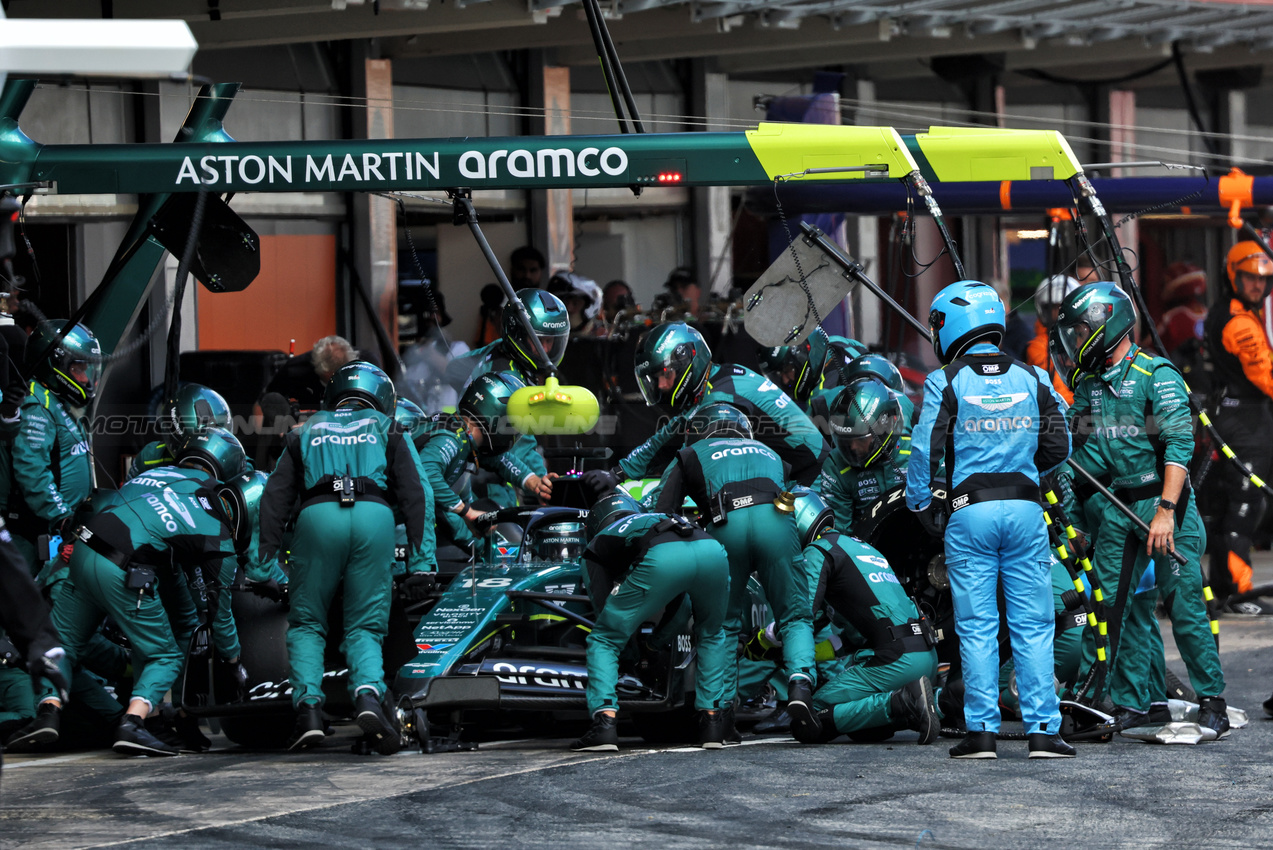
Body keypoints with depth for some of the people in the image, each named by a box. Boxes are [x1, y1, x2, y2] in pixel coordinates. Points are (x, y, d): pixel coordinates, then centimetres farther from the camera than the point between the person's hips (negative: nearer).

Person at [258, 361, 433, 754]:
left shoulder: (306, 432, 29)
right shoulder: (387, 432, 26)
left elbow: (276, 496, 18)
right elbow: (414, 495, 14)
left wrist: (266, 558, 14)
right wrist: (419, 559, 10)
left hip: (318, 515, 0)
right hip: (374, 516, 0)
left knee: (306, 623, 12)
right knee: (365, 626, 5)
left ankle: (308, 706, -8)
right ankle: (368, 694, -23)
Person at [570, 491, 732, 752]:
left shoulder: (597, 544, 32)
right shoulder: (661, 517, 46)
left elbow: (605, 607, 22)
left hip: (661, 559, -4)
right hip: (713, 551, 4)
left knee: (603, 640, 14)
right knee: (712, 634, 33)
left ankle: (604, 724, -3)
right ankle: (712, 723, 24)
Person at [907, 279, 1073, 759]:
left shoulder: (945, 383, -4)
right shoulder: (1032, 379, 6)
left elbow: (925, 449, -7)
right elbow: (1058, 446, 9)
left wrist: (921, 506, 6)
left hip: (970, 510, -2)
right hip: (1025, 508, 2)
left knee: (977, 627, 3)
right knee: (1033, 625, 4)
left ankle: (981, 731, 1)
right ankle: (1042, 729, 1)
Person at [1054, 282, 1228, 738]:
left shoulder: (1156, 375, -8)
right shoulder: (1086, 384, 14)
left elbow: (1179, 445, -16)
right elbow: (1082, 455, 21)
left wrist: (1165, 511, -23)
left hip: (1161, 503, -7)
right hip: (1114, 508, 7)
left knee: (1183, 602, -8)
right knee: (1122, 604, 4)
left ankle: (1212, 701, -1)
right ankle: (1136, 701, 11)